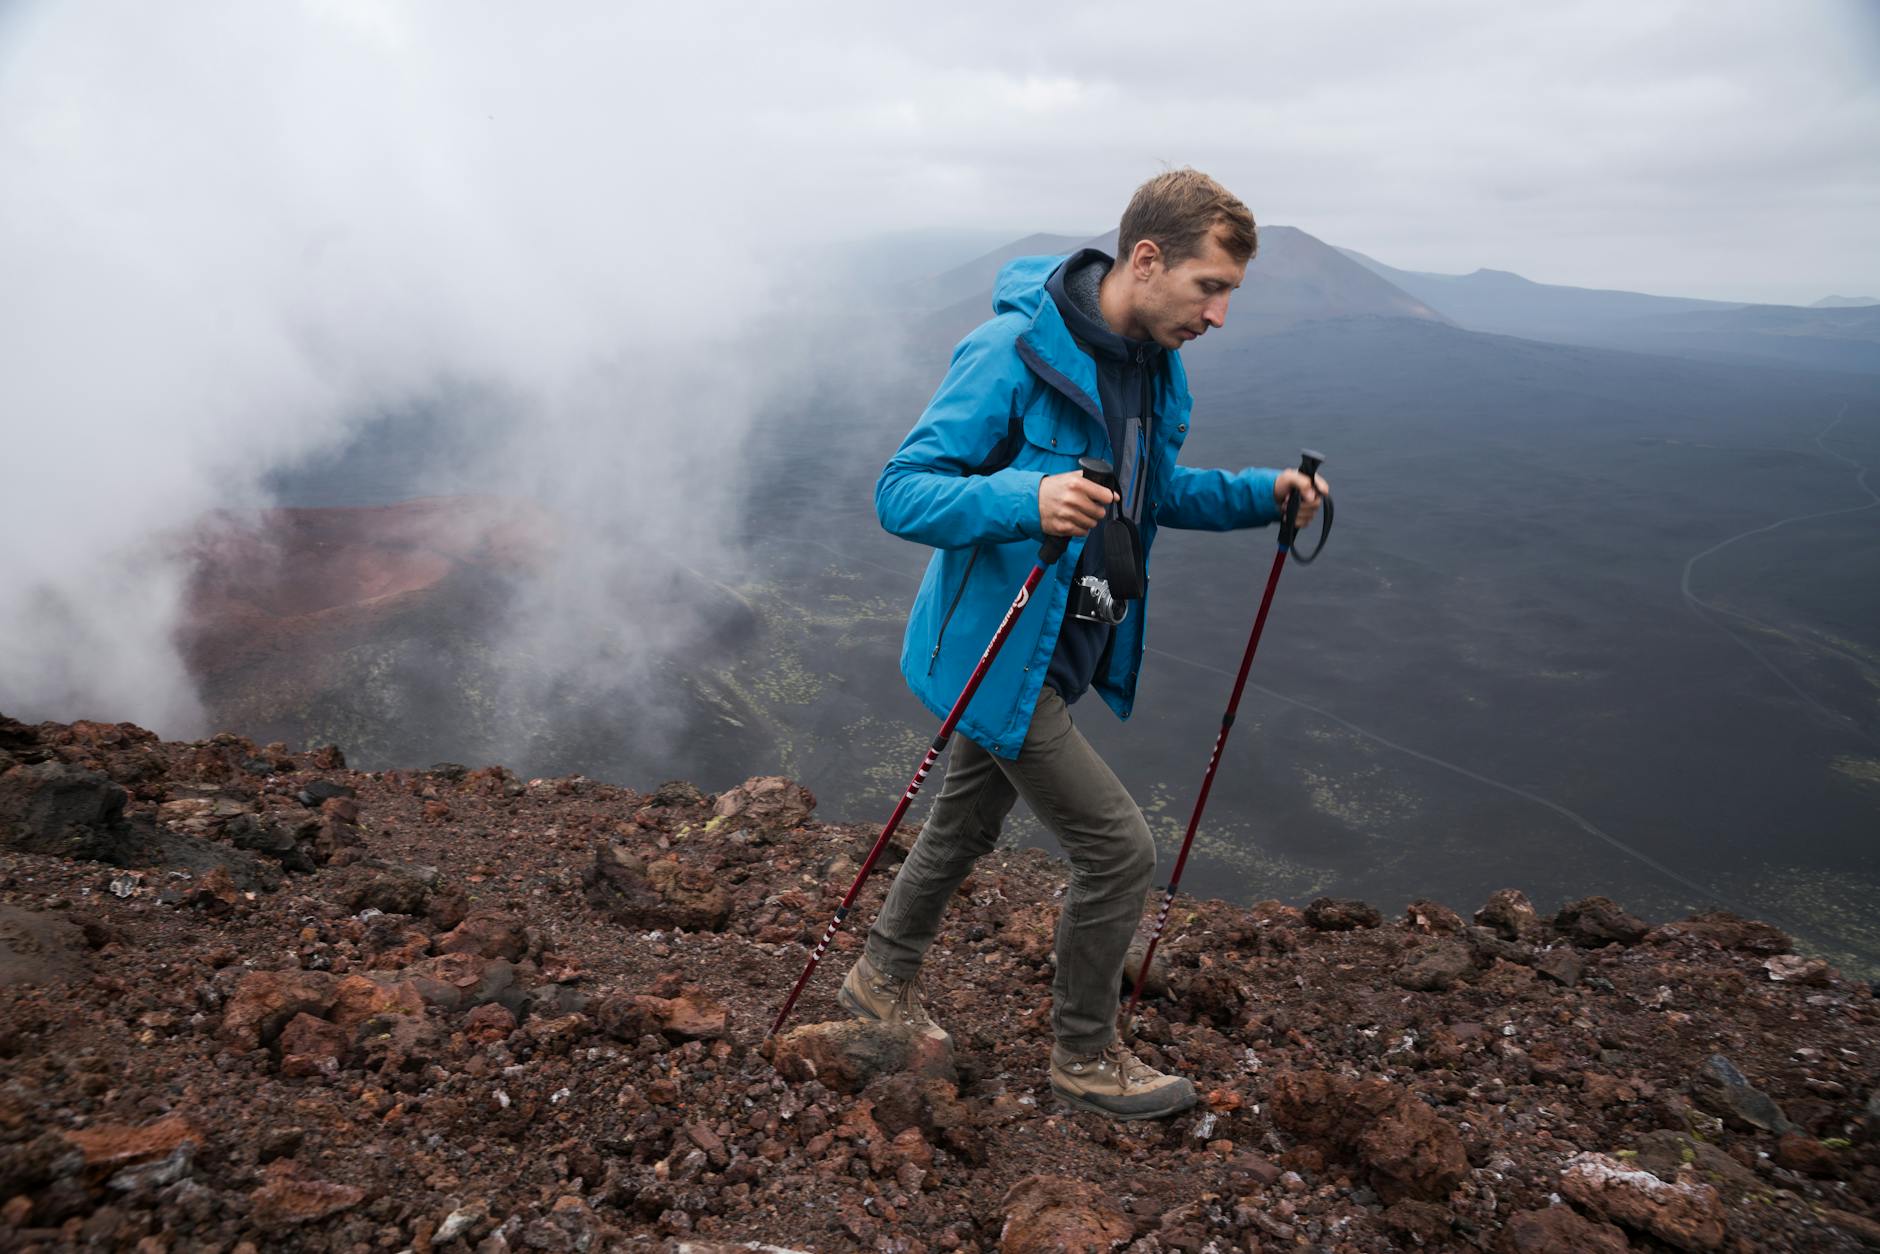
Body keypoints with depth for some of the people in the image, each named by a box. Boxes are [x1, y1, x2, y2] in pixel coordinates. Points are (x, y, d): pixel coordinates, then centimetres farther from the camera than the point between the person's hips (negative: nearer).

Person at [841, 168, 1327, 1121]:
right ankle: (1085, 1055, 20)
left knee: (967, 822, 23)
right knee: (1117, 848, -4)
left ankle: (883, 979, 46)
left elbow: (1154, 493, 18)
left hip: (1049, 651, 9)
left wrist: (1262, 493, 2)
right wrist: (1023, 499, -42)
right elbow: (900, 491, -24)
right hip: (998, 652, -9)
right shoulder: (1011, 352, -23)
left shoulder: (1156, 369, 4)